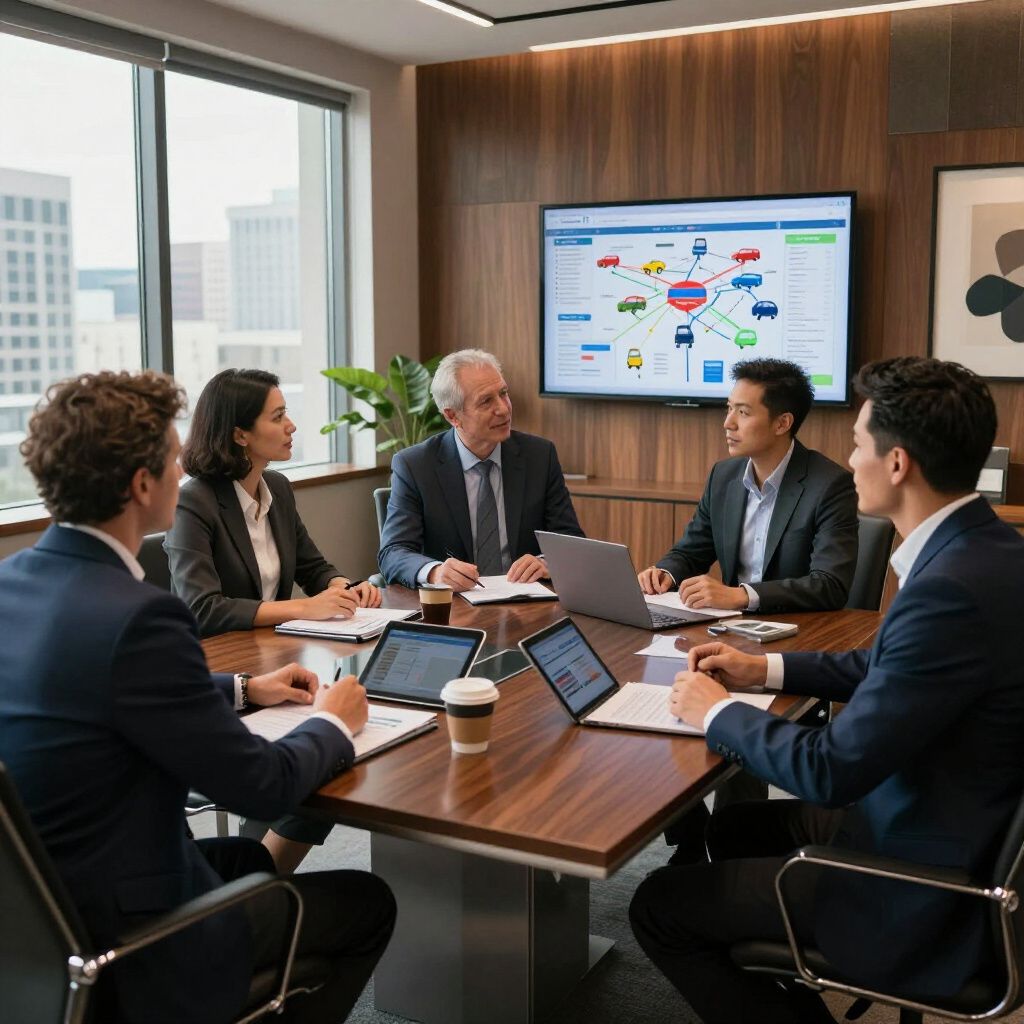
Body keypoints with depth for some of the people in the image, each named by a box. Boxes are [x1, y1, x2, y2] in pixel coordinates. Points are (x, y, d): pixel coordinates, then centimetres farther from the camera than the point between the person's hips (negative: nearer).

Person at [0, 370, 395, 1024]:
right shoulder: (133, 616, -29)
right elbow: (264, 787, -20)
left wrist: (243, 689, 14)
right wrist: (334, 723, -1)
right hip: (121, 949, -8)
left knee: (254, 858, 30)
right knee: (368, 903, 10)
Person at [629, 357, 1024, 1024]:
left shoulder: (954, 588, -31)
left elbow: (832, 770, -28)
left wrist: (717, 712, -12)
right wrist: (766, 669, 9)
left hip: (928, 892, -9)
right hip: (958, 832, 9)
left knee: (660, 907, -1)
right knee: (736, 826, 25)